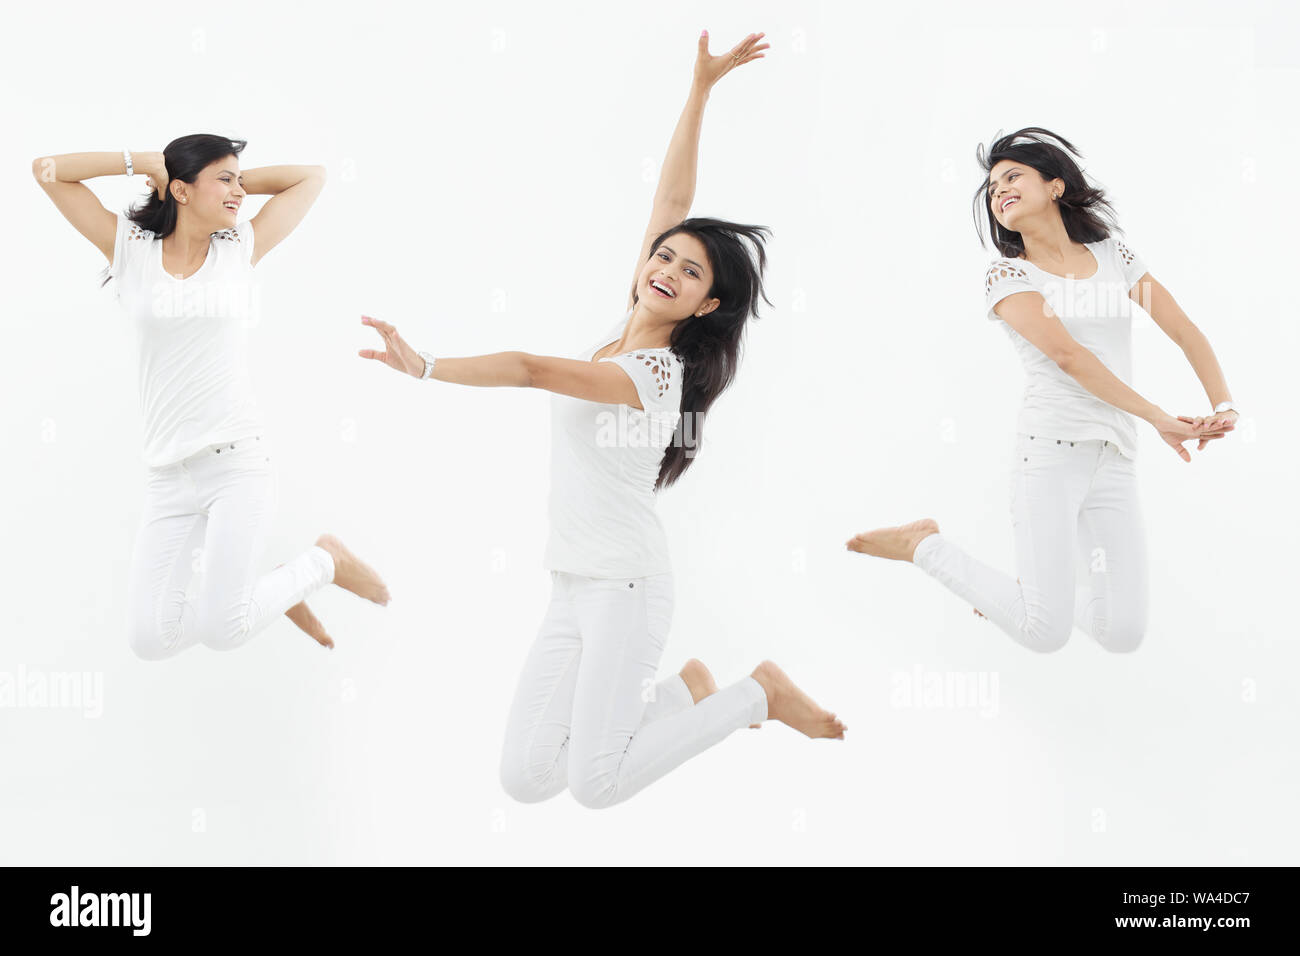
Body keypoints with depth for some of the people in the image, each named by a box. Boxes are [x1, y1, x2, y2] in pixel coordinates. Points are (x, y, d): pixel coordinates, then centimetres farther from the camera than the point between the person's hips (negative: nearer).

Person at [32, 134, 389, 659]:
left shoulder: (240, 249, 6)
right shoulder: (131, 247, 4)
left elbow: (311, 176, 15)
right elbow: (46, 169, 2)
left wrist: (236, 182, 11)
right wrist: (144, 161, 2)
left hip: (239, 462, -2)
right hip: (168, 475, 2)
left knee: (221, 631, -11)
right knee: (151, 641, 1)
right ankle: (260, 587, 26)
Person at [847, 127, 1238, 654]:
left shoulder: (1114, 255, 13)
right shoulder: (1007, 276, 0)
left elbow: (1187, 333, 9)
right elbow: (1067, 356, -13)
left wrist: (1224, 405, -8)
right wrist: (1158, 417, -18)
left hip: (1116, 458, 4)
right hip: (1051, 449, -4)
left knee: (1124, 634, -2)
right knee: (1046, 635, -8)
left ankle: (1038, 587, 28)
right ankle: (923, 544, 13)